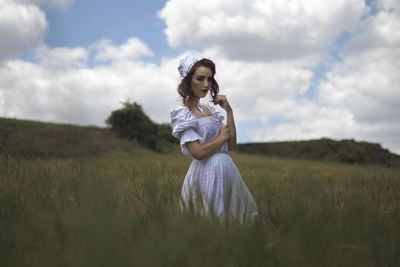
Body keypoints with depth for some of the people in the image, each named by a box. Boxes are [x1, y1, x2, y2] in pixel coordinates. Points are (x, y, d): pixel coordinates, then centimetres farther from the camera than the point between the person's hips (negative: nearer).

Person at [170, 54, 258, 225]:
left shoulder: (208, 109, 14)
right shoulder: (183, 113, -9)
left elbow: (231, 145, 8)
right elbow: (198, 152, -20)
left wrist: (228, 111, 3)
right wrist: (222, 136, -5)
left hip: (227, 169, 8)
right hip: (207, 173, -8)